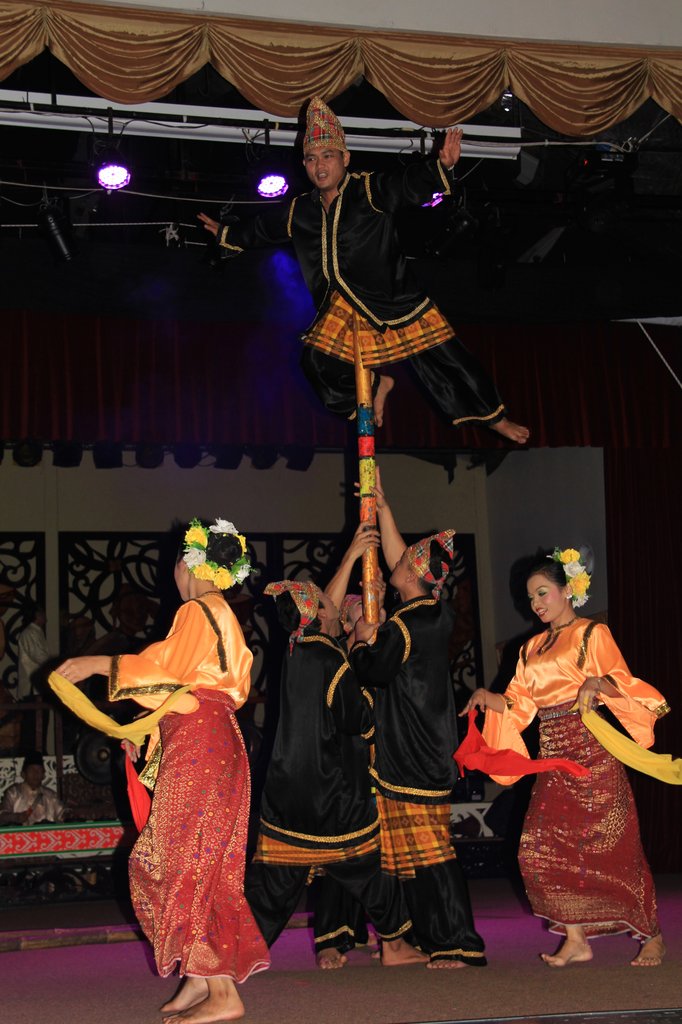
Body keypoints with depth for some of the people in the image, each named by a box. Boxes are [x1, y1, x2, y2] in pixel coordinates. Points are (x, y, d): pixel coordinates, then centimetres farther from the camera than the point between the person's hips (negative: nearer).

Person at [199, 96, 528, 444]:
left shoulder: (369, 190, -9)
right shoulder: (300, 211, 7)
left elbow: (408, 185, -26)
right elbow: (262, 229, 25)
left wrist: (441, 168, -45)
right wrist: (227, 235, 38)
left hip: (395, 301, -5)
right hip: (343, 306, 5)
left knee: (444, 358, -5)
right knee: (318, 362, -8)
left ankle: (495, 418, 9)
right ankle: (376, 385, 20)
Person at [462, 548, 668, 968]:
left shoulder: (593, 633, 1)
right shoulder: (533, 648, 18)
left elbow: (621, 680, -13)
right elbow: (518, 705, 14)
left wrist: (596, 683, -34)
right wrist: (487, 698, -4)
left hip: (592, 752, -6)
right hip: (553, 757, 6)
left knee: (612, 845, -5)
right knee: (541, 849, -3)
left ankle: (653, 936, 11)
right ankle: (576, 941, 5)